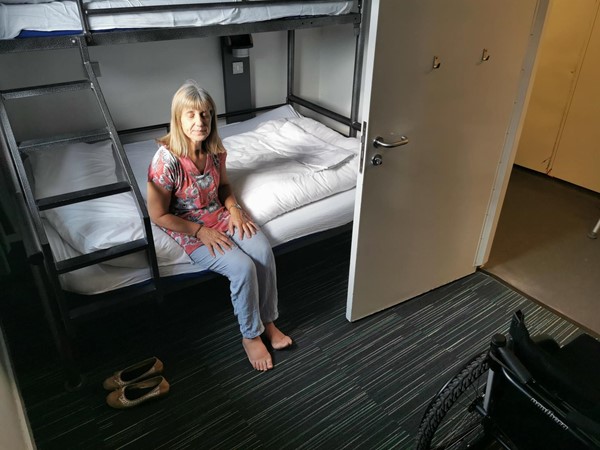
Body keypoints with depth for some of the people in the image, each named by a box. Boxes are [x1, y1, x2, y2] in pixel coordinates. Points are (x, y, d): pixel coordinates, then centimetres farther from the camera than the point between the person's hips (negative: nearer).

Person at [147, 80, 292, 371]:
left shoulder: (215, 150, -6)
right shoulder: (166, 160, -23)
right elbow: (159, 216, -16)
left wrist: (234, 209, -6)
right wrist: (201, 231, -18)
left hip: (220, 215, 5)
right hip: (189, 229, -5)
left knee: (264, 251, -19)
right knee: (243, 268, -25)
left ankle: (268, 321, 2)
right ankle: (251, 336, 0)